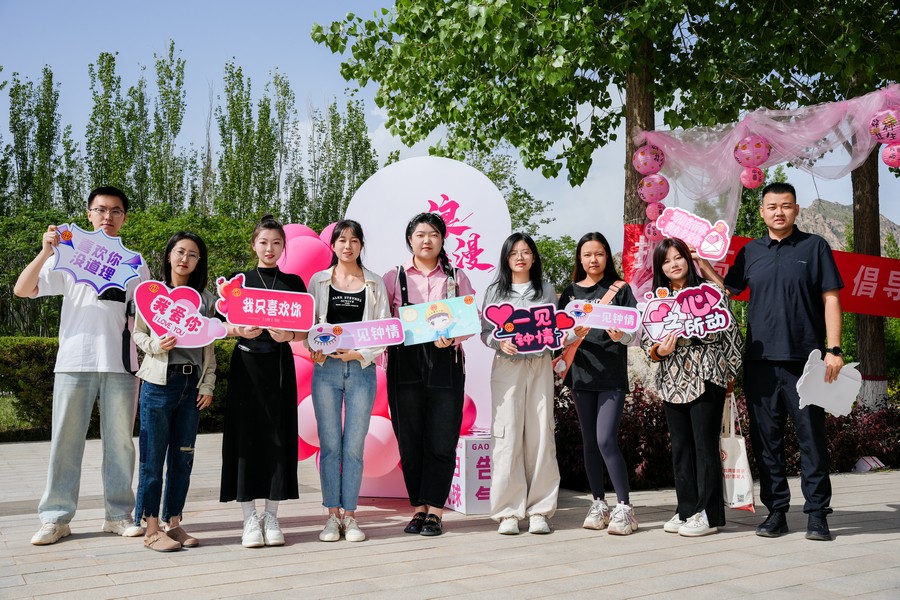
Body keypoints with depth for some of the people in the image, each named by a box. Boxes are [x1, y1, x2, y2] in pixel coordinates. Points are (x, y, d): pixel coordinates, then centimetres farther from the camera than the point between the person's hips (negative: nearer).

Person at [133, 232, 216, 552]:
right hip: (158, 382, -3)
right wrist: (155, 345, -16)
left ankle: (173, 523, 17)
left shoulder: (205, 299, 11)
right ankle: (151, 528, 7)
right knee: (153, 457, -1)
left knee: (183, 456, 7)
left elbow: (209, 346, 12)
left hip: (191, 384, 4)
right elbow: (137, 333, 4)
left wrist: (208, 384, 6)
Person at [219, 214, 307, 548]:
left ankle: (271, 516, 8)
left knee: (278, 435, 0)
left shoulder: (293, 282, 10)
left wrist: (288, 335, -15)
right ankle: (249, 517, 3)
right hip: (247, 363, -1)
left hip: (280, 364, 1)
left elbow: (304, 331, 6)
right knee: (247, 434, -3)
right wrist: (241, 330, -16)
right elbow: (227, 327, 5)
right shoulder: (240, 281, 8)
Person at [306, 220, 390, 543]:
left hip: (362, 370, 0)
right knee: (329, 444, 1)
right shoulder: (319, 281, 9)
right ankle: (332, 515, 10)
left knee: (354, 446, 1)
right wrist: (315, 351, -11)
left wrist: (359, 354, -9)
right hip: (326, 369, 0)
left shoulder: (375, 283, 8)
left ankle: (350, 515, 10)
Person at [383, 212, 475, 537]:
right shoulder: (393, 277, 10)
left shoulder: (456, 277, 11)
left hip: (446, 365, 0)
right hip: (405, 366, 0)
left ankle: (434, 510, 7)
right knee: (409, 441, 4)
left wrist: (451, 338, -13)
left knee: (442, 442, -2)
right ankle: (418, 507, 16)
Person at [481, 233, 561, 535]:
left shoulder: (546, 290, 13)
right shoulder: (495, 291, 9)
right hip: (506, 366, -1)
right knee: (507, 436, -5)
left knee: (540, 435, -1)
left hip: (540, 366, 1)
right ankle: (508, 512, 3)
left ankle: (540, 510, 7)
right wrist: (500, 342, -14)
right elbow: (485, 331, 5)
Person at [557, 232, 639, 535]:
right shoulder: (570, 292, 10)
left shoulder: (620, 289, 3)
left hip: (612, 375, -3)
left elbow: (635, 334, -2)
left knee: (606, 440, -12)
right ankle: (598, 504, 19)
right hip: (581, 373, 3)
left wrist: (620, 335, -22)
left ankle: (624, 507, -3)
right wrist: (575, 333, -14)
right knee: (589, 441, 8)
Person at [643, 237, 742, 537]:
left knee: (705, 445, -3)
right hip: (672, 380, 5)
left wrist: (731, 372, 0)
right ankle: (686, 510, 19)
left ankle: (709, 514, 5)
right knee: (680, 447, 9)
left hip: (707, 377, -5)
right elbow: (646, 339, 11)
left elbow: (731, 332, 1)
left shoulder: (710, 291, 0)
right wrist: (658, 350, -10)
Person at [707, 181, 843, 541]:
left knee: (811, 437, 1)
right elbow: (727, 290, 14)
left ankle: (817, 513, 10)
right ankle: (776, 511, 16)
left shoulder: (814, 247, 5)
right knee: (766, 439, 7)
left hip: (804, 360, -3)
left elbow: (831, 299, 1)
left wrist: (834, 349, -7)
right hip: (760, 360, 3)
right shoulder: (750, 252, 13)